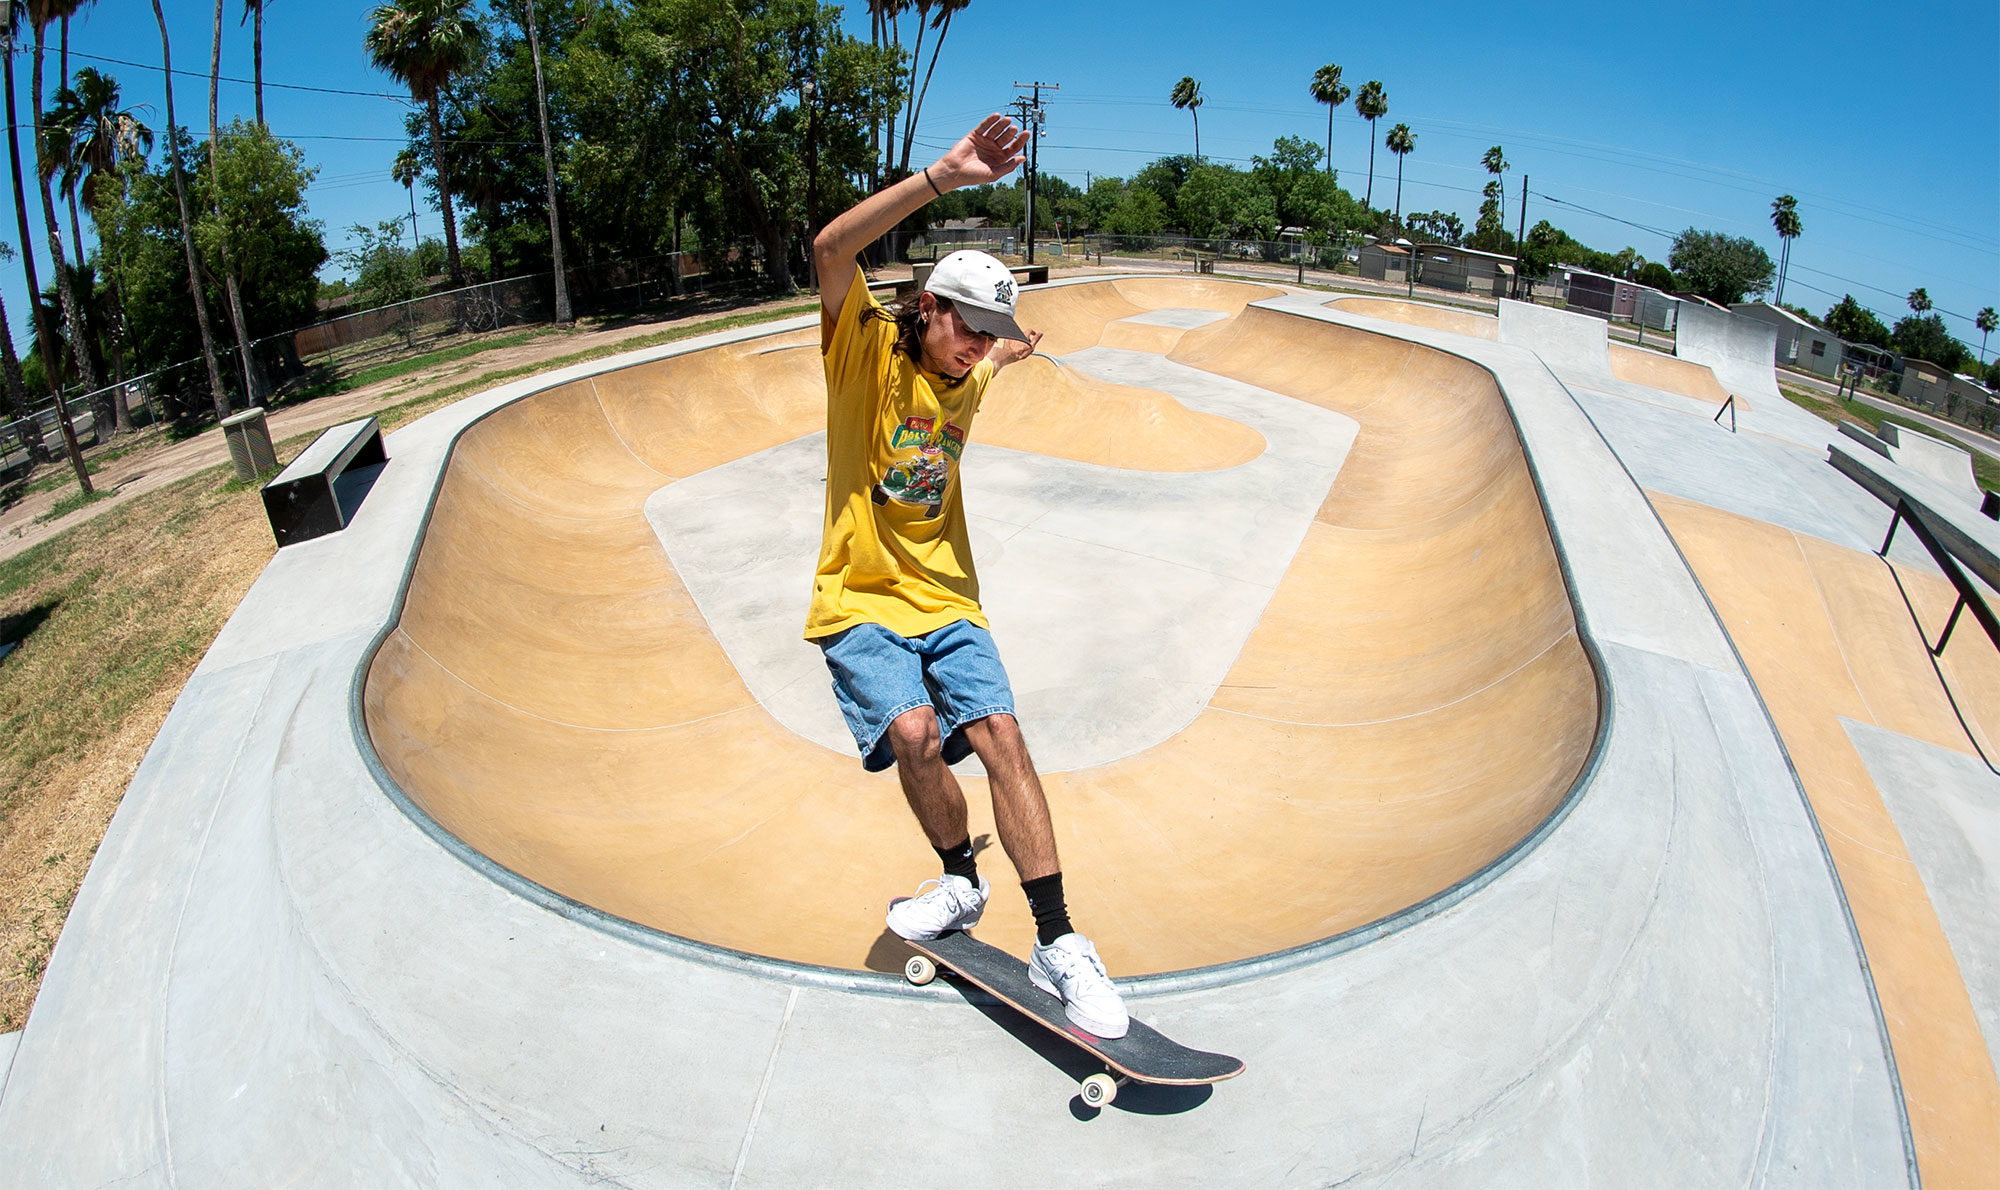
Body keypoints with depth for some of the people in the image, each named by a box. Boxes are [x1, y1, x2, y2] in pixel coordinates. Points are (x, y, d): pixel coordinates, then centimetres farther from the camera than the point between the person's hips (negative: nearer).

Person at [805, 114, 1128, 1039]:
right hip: (861, 601, -4)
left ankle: (1057, 945, -9)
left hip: (944, 600, 4)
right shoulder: (868, 350, -5)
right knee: (912, 731, -26)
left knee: (1000, 737, -14)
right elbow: (831, 249, -26)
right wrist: (944, 177, -30)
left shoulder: (965, 382, 13)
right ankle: (962, 883, 4)